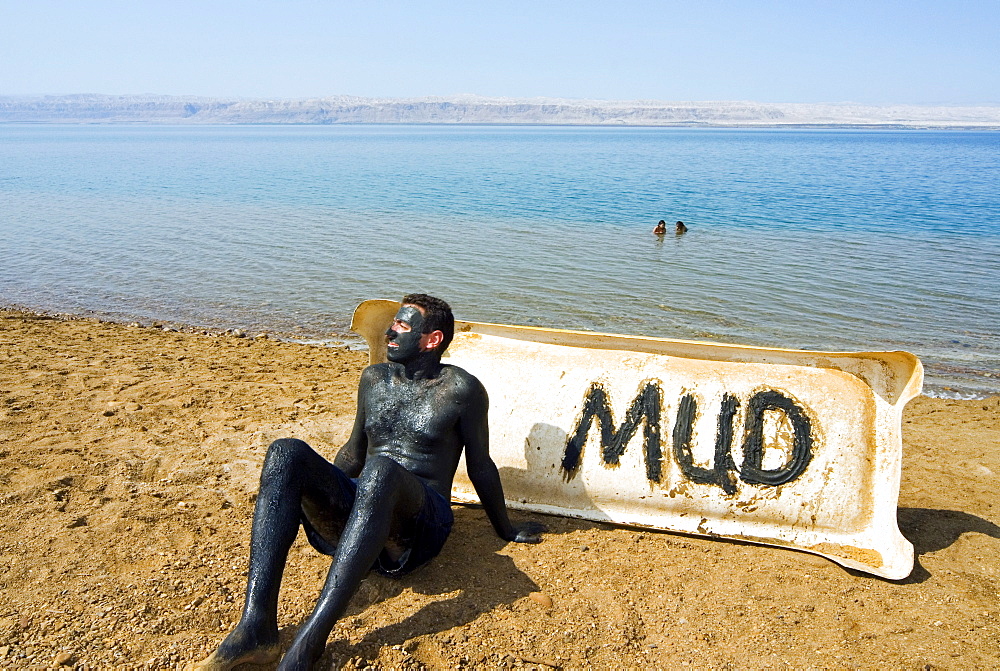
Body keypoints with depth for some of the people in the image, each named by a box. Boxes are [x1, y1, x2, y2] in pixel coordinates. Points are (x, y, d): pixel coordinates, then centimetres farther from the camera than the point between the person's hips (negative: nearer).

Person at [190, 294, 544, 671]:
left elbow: (481, 467, 8)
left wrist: (506, 531, 16)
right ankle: (256, 626, -34)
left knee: (380, 470, -39)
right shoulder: (374, 379, 17)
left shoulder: (461, 390, 1)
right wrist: (315, 493, 30)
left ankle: (309, 641, -42)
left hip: (421, 519, -5)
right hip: (351, 514, 5)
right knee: (286, 452, -23)